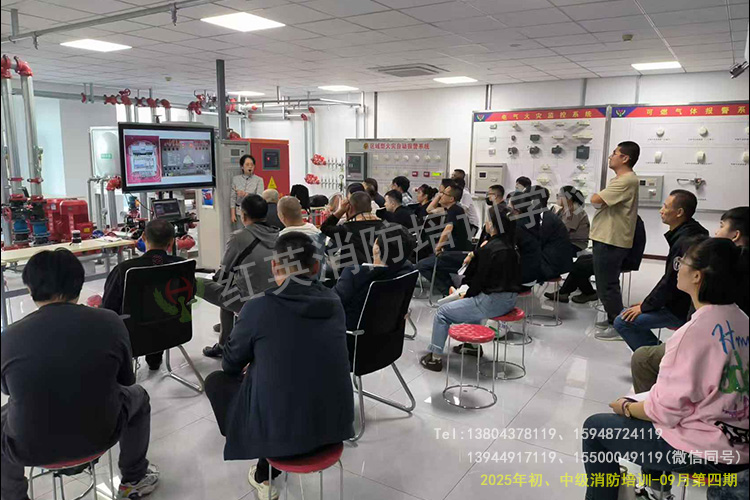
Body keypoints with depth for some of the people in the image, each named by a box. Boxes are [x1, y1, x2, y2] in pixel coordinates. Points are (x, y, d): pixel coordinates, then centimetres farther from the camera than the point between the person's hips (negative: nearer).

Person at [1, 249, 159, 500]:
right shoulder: (110, 322, -13)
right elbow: (126, 381, 2)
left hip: (30, 447, 1)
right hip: (100, 436, 0)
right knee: (137, 396, 29)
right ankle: (134, 479, 39)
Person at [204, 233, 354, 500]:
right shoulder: (333, 302, 0)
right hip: (336, 424, 5)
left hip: (282, 430, -4)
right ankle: (265, 472, 35)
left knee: (216, 380, 19)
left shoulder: (258, 308, -14)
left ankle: (264, 477, 27)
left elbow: (231, 365, 3)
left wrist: (253, 363, 26)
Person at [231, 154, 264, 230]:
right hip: (239, 213, 2)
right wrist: (233, 214, -1)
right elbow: (232, 198, 6)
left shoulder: (258, 180, 0)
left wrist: (246, 194, -20)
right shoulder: (235, 179, 7)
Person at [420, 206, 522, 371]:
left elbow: (479, 279, -12)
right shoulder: (510, 246, 8)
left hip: (493, 302, -9)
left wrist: (466, 295, 2)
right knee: (470, 302, 37)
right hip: (509, 300, 9)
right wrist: (479, 253, 5)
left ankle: (435, 356, 7)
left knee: (443, 312, 2)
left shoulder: (489, 249, -17)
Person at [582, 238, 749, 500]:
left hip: (705, 450, -8)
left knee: (594, 427, 5)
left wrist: (626, 407, -2)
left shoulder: (695, 331, -26)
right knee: (645, 398, 30)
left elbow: (666, 411, -21)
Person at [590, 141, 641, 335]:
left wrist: (595, 196, -2)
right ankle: (613, 319, 30)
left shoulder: (627, 181, -19)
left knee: (607, 285, -4)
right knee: (607, 284, 19)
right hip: (606, 239, 11)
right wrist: (599, 198, -3)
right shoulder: (621, 180, 18)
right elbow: (602, 201, 17)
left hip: (611, 241, -11)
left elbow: (596, 200, -22)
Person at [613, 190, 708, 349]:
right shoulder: (683, 235, 8)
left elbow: (672, 282, -23)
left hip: (680, 310, -10)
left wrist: (645, 306, -12)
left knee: (622, 322, -15)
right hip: (677, 302, 10)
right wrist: (649, 301, 12)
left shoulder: (685, 242, -25)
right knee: (627, 312, 15)